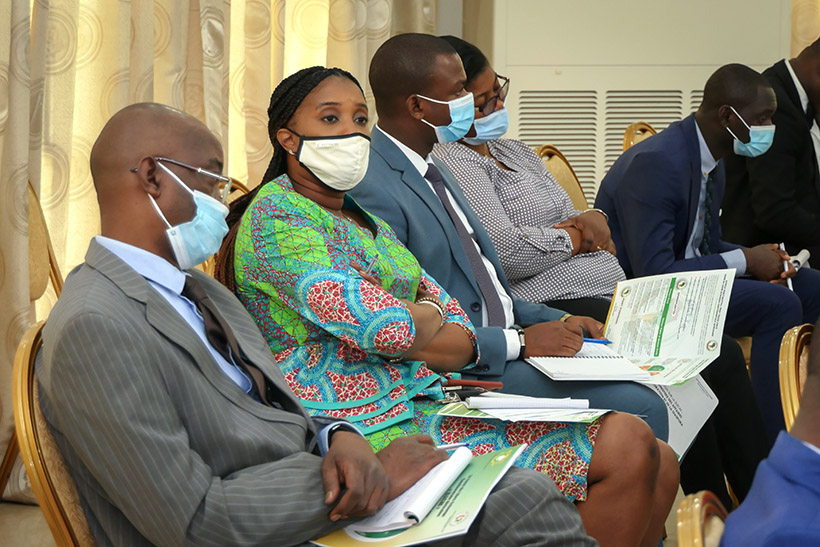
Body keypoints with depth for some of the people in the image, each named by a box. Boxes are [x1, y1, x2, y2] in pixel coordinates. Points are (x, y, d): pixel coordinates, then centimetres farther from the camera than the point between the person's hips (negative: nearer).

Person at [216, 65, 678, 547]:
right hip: (381, 431, -9)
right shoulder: (275, 216, -7)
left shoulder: (364, 219, 21)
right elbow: (384, 326, -21)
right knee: (626, 447, -16)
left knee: (659, 466, -2)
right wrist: (426, 314, 2)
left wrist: (392, 335, -8)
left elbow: (462, 338, 14)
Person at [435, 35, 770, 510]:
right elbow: (505, 249, -21)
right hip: (556, 310, -9)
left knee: (724, 353, -8)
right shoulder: (452, 160, -9)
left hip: (609, 293, 9)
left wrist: (589, 221, 0)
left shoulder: (515, 150, 22)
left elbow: (588, 224, 24)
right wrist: (578, 236, -4)